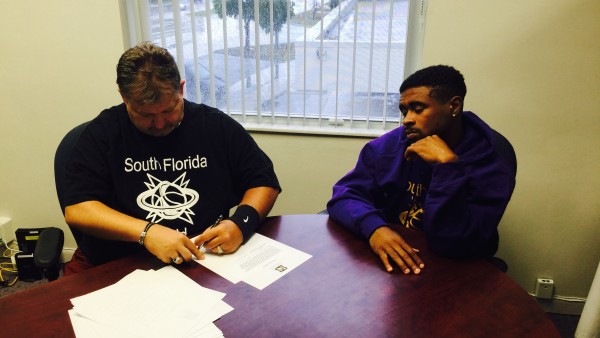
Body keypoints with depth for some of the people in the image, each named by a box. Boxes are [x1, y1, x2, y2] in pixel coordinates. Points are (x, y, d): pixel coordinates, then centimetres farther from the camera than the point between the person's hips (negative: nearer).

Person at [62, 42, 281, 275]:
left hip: (201, 264, 2)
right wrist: (145, 232, -22)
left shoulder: (217, 125, 2)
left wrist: (241, 223, -12)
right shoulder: (102, 132, -1)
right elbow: (76, 209, -8)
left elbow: (265, 182, 7)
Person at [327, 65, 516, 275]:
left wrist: (447, 165, -26)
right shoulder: (389, 145, -2)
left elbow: (454, 245, -20)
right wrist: (374, 228, -25)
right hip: (386, 263, 2)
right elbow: (344, 195, -7)